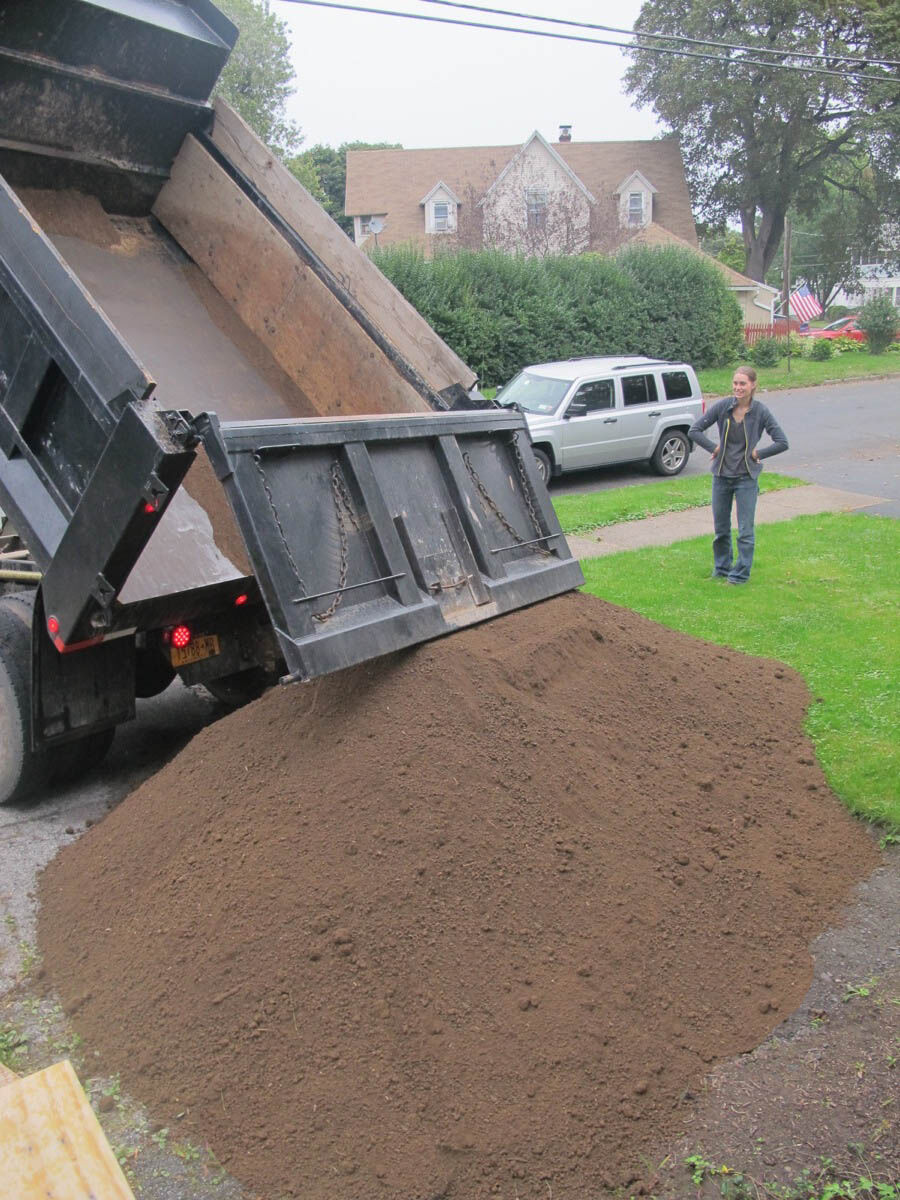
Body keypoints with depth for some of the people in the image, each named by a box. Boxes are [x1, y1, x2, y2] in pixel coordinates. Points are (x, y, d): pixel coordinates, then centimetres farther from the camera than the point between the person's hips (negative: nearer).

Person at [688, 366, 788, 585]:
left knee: (745, 529, 0)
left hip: (747, 478, -2)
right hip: (722, 475, 2)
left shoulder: (760, 411, -9)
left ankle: (741, 573, 12)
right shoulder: (722, 406, -6)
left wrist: (758, 454, -9)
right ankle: (722, 568, 31)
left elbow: (782, 443, -9)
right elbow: (694, 431, -3)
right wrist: (714, 448, -7)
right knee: (720, 527, 13)